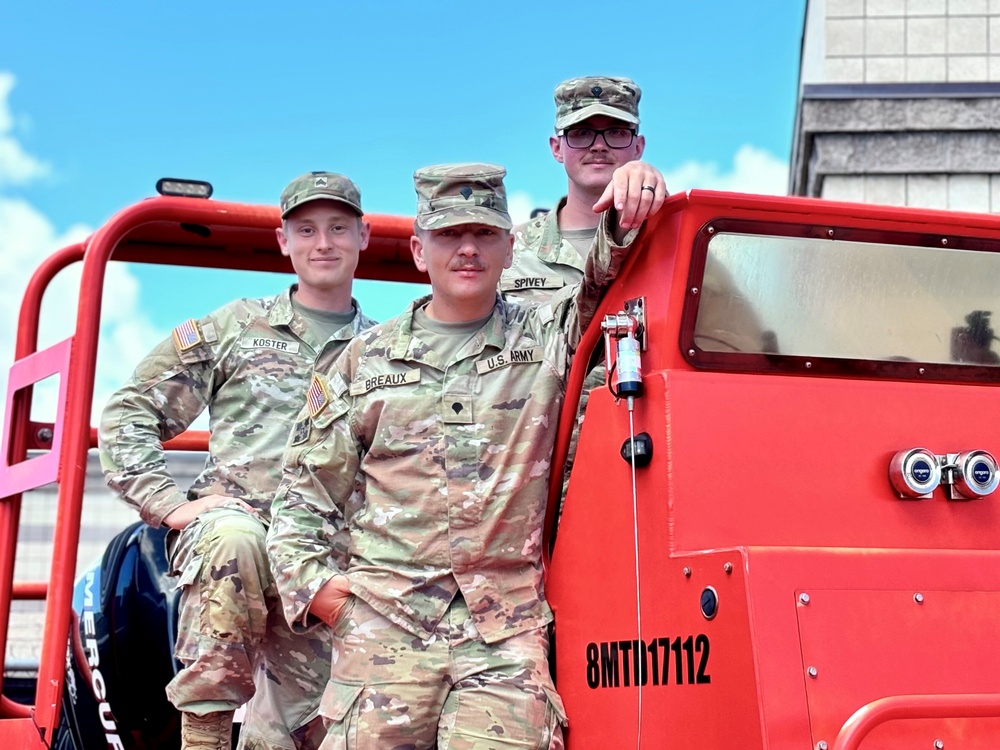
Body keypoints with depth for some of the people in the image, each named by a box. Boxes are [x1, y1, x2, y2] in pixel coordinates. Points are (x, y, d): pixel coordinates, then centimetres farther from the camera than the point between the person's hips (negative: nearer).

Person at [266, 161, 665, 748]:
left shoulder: (545, 339, 12)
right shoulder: (366, 360, 14)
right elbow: (306, 490, 16)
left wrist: (623, 218, -17)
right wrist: (310, 580, 3)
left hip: (507, 630, 0)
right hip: (385, 620, 1)